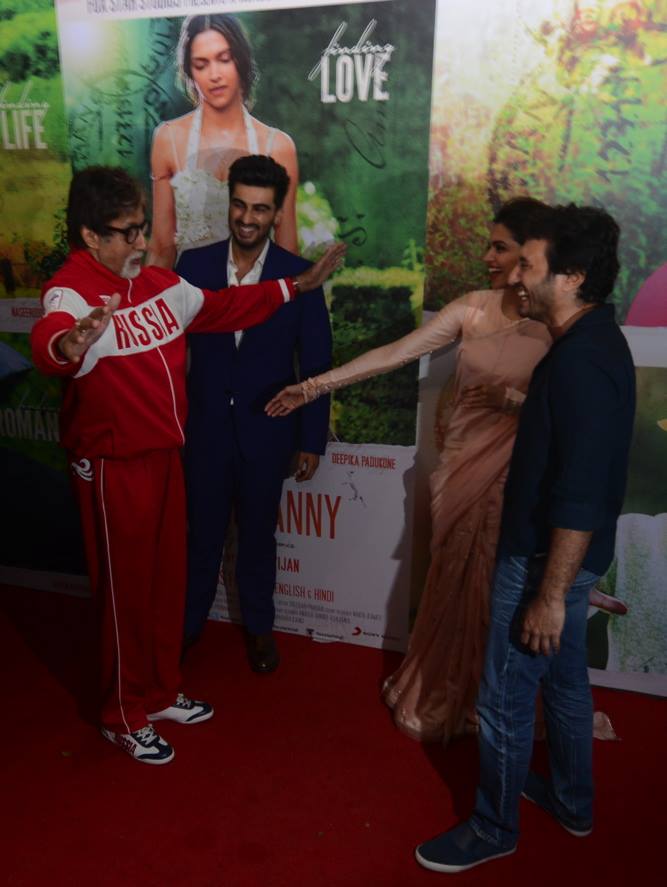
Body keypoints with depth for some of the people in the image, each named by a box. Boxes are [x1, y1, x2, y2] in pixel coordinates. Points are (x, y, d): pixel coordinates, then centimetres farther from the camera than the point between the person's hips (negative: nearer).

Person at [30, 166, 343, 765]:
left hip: (164, 455, 8)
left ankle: (162, 692, 39)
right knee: (127, 591, 6)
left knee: (169, 578, 18)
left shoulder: (157, 282, 6)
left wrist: (297, 285, 15)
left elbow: (221, 307, 17)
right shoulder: (70, 291, -19)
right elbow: (48, 339, -41)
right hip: (114, 466, -7)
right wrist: (71, 343, -66)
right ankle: (125, 717, 29)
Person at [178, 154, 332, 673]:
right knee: (201, 532, 15)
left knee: (258, 534, 16)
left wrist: (312, 440, -5)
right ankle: (189, 621, 39)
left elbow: (316, 365, -5)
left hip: (266, 431, -1)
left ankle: (259, 626, 38)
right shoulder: (194, 265, -4)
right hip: (205, 426, 1)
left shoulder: (299, 275, -8)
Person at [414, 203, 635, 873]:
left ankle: (493, 828, 30)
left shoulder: (580, 361, -26)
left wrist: (549, 594, -22)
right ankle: (571, 801, 45)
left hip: (546, 559, -10)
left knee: (504, 697, 8)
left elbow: (580, 498, -28)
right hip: (560, 553, 10)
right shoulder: (594, 341, 6)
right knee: (564, 678, 24)